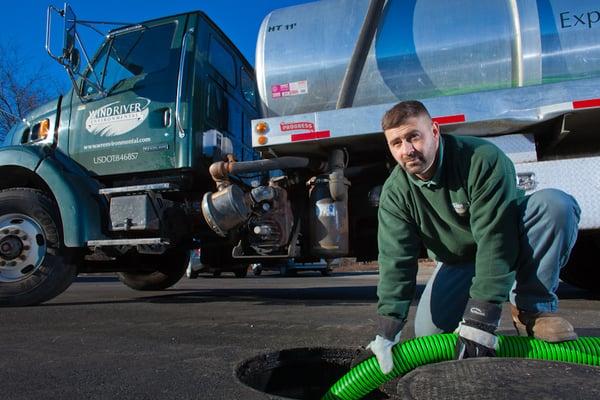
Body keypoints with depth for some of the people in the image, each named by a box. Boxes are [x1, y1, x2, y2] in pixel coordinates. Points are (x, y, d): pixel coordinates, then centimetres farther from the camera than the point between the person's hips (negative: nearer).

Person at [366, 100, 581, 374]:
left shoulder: (483, 159, -30)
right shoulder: (395, 192, -16)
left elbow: (496, 240, -35)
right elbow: (395, 260, -20)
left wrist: (479, 322, -39)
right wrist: (386, 333, -28)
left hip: (511, 246, -2)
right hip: (458, 263, 2)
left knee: (555, 203, -31)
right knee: (429, 331, -17)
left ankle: (531, 308, -16)